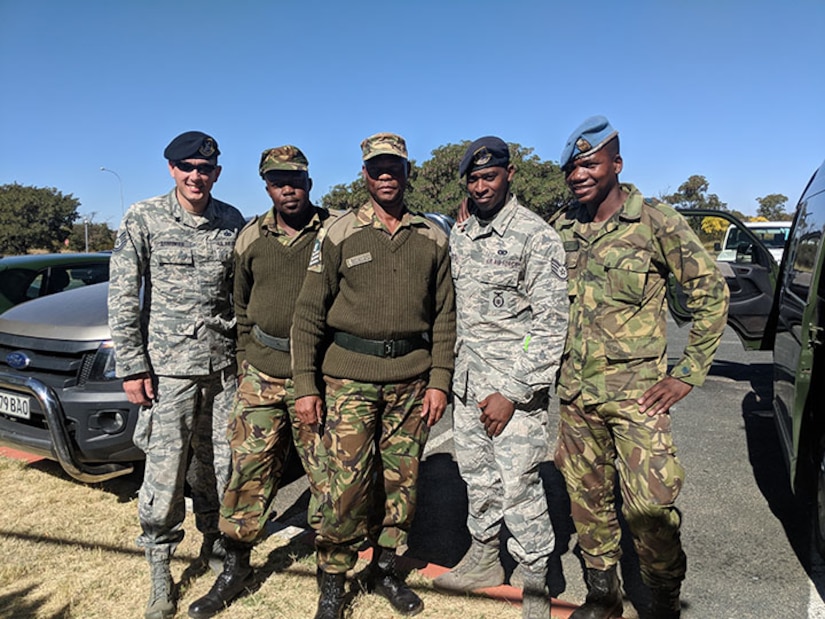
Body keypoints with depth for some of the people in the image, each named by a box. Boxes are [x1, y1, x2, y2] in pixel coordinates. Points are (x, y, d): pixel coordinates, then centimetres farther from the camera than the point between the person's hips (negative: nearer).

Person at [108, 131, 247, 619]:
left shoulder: (233, 223, 5)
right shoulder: (143, 220, -3)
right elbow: (123, 298, -3)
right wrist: (133, 367, -7)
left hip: (224, 366, 3)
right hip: (167, 368, -2)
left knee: (217, 465, 12)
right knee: (165, 473, 3)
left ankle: (215, 542, 34)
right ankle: (160, 573, 22)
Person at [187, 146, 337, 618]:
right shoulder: (250, 239, 8)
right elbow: (241, 308, 16)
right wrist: (245, 363, 11)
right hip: (261, 377, 3)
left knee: (327, 477, 6)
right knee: (248, 473, 9)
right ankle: (236, 568, 29)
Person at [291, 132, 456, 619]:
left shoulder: (432, 238, 8)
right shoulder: (339, 235, 0)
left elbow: (444, 315, 8)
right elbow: (309, 313, -1)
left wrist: (439, 380, 0)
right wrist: (305, 386, -5)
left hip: (411, 378, 3)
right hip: (350, 377, -2)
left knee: (402, 480, 10)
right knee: (347, 483, -2)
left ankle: (386, 570, 31)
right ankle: (333, 580, 20)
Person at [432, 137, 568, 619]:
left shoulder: (536, 235, -12)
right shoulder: (460, 235, 9)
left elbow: (553, 322, -15)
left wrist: (513, 392, -18)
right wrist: (454, 374, 13)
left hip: (516, 380, -7)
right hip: (469, 377, 7)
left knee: (518, 484, -1)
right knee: (476, 470, 17)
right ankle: (484, 557, 37)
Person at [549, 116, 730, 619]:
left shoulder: (657, 221, -8)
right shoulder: (561, 226, 5)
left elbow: (712, 290, -4)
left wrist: (688, 373, -6)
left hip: (638, 392, -4)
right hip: (575, 390, 5)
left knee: (649, 505, -3)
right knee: (586, 497, 14)